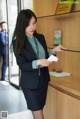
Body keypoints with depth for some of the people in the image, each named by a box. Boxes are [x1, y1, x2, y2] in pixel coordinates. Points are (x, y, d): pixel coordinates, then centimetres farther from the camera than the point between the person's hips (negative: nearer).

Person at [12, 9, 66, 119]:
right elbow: (22, 65, -15)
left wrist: (53, 51, -6)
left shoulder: (41, 38, 2)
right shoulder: (17, 42, -12)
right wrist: (38, 62, -29)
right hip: (30, 83, -5)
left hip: (43, 80, 5)